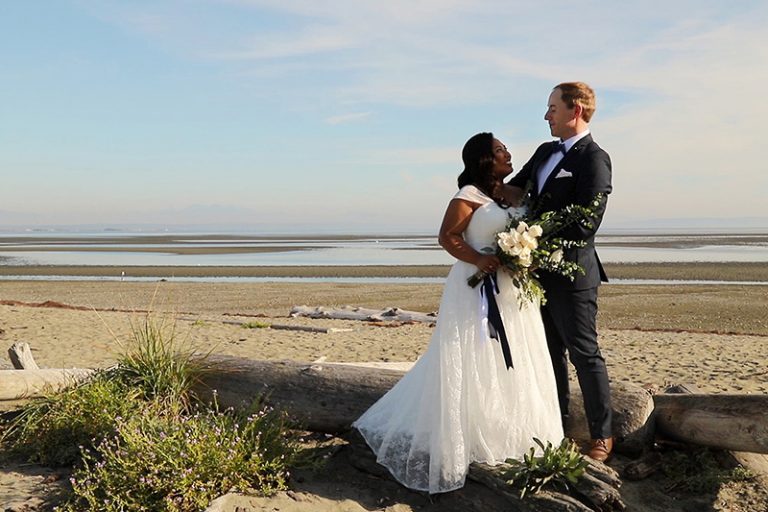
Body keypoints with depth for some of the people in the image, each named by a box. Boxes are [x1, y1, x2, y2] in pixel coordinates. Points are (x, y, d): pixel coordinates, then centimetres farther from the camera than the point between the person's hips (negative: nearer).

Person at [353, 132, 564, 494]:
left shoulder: (515, 194, 12)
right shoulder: (469, 196, -10)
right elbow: (447, 237, -13)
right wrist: (479, 260, -25)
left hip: (513, 292, 8)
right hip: (478, 291, -8)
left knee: (513, 366, 13)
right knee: (475, 368, -1)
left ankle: (509, 434, 27)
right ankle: (470, 438, 9)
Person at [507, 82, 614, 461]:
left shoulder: (594, 159, -14)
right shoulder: (545, 152, 12)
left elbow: (585, 224, -21)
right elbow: (513, 190, 20)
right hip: (542, 273, 8)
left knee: (584, 353, 3)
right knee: (551, 353, 16)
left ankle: (601, 436, 17)